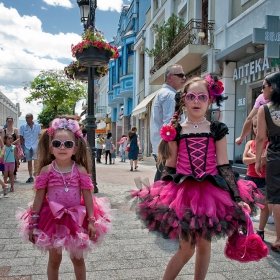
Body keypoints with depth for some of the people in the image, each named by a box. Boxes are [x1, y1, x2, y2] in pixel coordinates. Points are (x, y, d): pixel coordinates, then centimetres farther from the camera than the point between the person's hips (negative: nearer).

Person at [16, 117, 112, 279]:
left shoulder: (80, 170, -10)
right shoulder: (46, 170, -9)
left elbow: (88, 197, -7)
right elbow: (39, 197, -5)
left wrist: (91, 221, -10)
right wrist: (33, 223, -5)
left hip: (76, 219, 0)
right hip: (53, 219, 0)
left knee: (78, 258, 17)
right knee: (54, 260, 17)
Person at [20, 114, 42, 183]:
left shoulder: (38, 126, 2)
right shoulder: (23, 127, 3)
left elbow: (40, 136, 8)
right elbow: (21, 137, 9)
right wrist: (24, 144, 0)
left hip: (35, 146, -2)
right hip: (27, 147, 2)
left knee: (36, 160, -10)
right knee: (29, 162, 8)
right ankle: (31, 176, 16)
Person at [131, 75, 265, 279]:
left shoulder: (217, 130, 1)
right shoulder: (176, 131, 1)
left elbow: (224, 166, 0)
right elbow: (170, 168, 4)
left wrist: (237, 197, -5)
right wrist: (159, 196, 1)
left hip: (210, 192, 1)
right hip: (184, 192, -1)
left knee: (204, 244, 12)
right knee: (186, 248, 2)